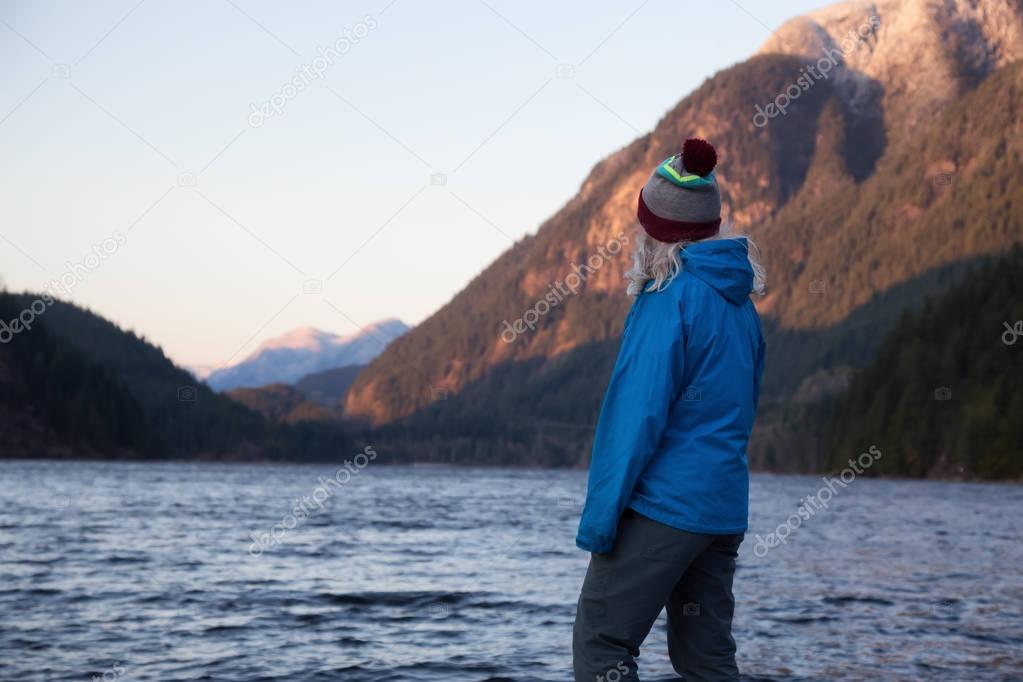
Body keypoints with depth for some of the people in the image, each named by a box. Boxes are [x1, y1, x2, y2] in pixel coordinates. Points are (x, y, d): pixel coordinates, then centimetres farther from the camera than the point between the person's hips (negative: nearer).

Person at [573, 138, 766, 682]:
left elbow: (640, 413, -17)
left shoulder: (671, 299, -13)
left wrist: (601, 514, -14)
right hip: (723, 510, 8)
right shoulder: (739, 303, 12)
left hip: (662, 506, -8)